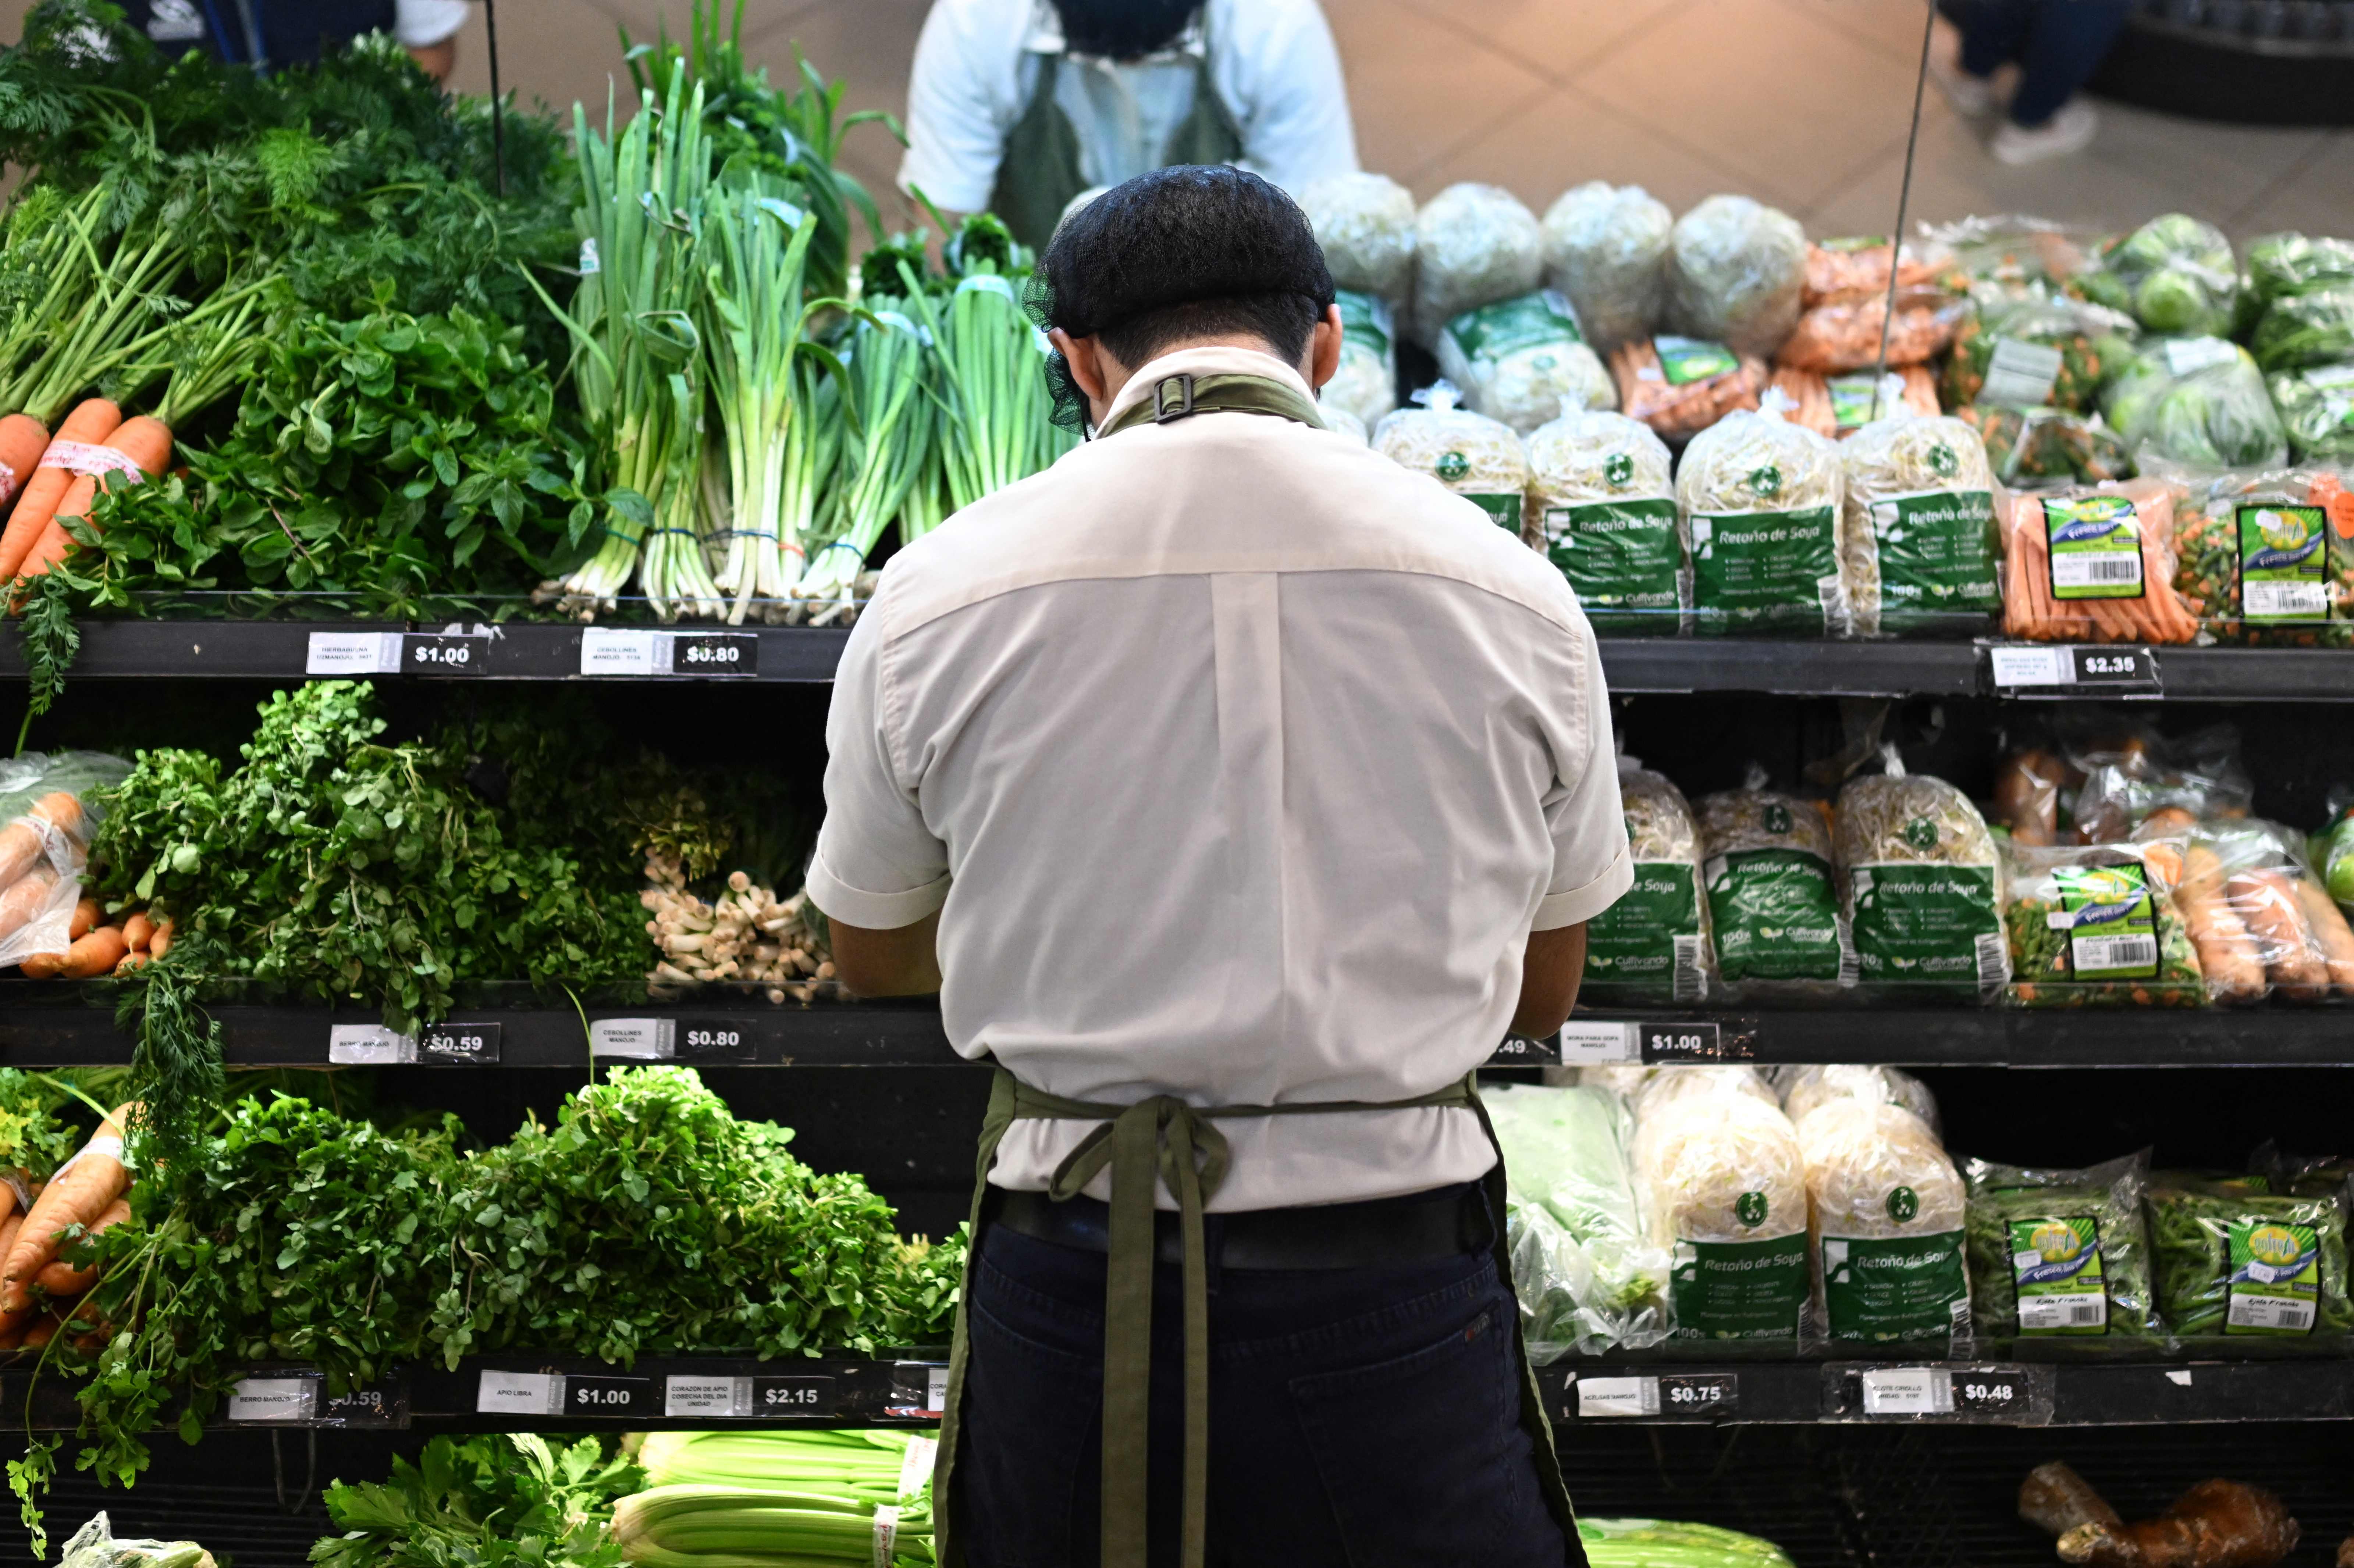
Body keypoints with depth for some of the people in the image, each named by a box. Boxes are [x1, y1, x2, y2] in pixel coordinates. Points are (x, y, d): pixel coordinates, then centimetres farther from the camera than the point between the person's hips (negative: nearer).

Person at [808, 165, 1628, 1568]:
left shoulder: (935, 597, -5)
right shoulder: (1513, 592, -4)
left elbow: (873, 955, 11)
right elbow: (1543, 994, 9)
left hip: (1071, 1291, 1)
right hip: (1394, 1282, 0)